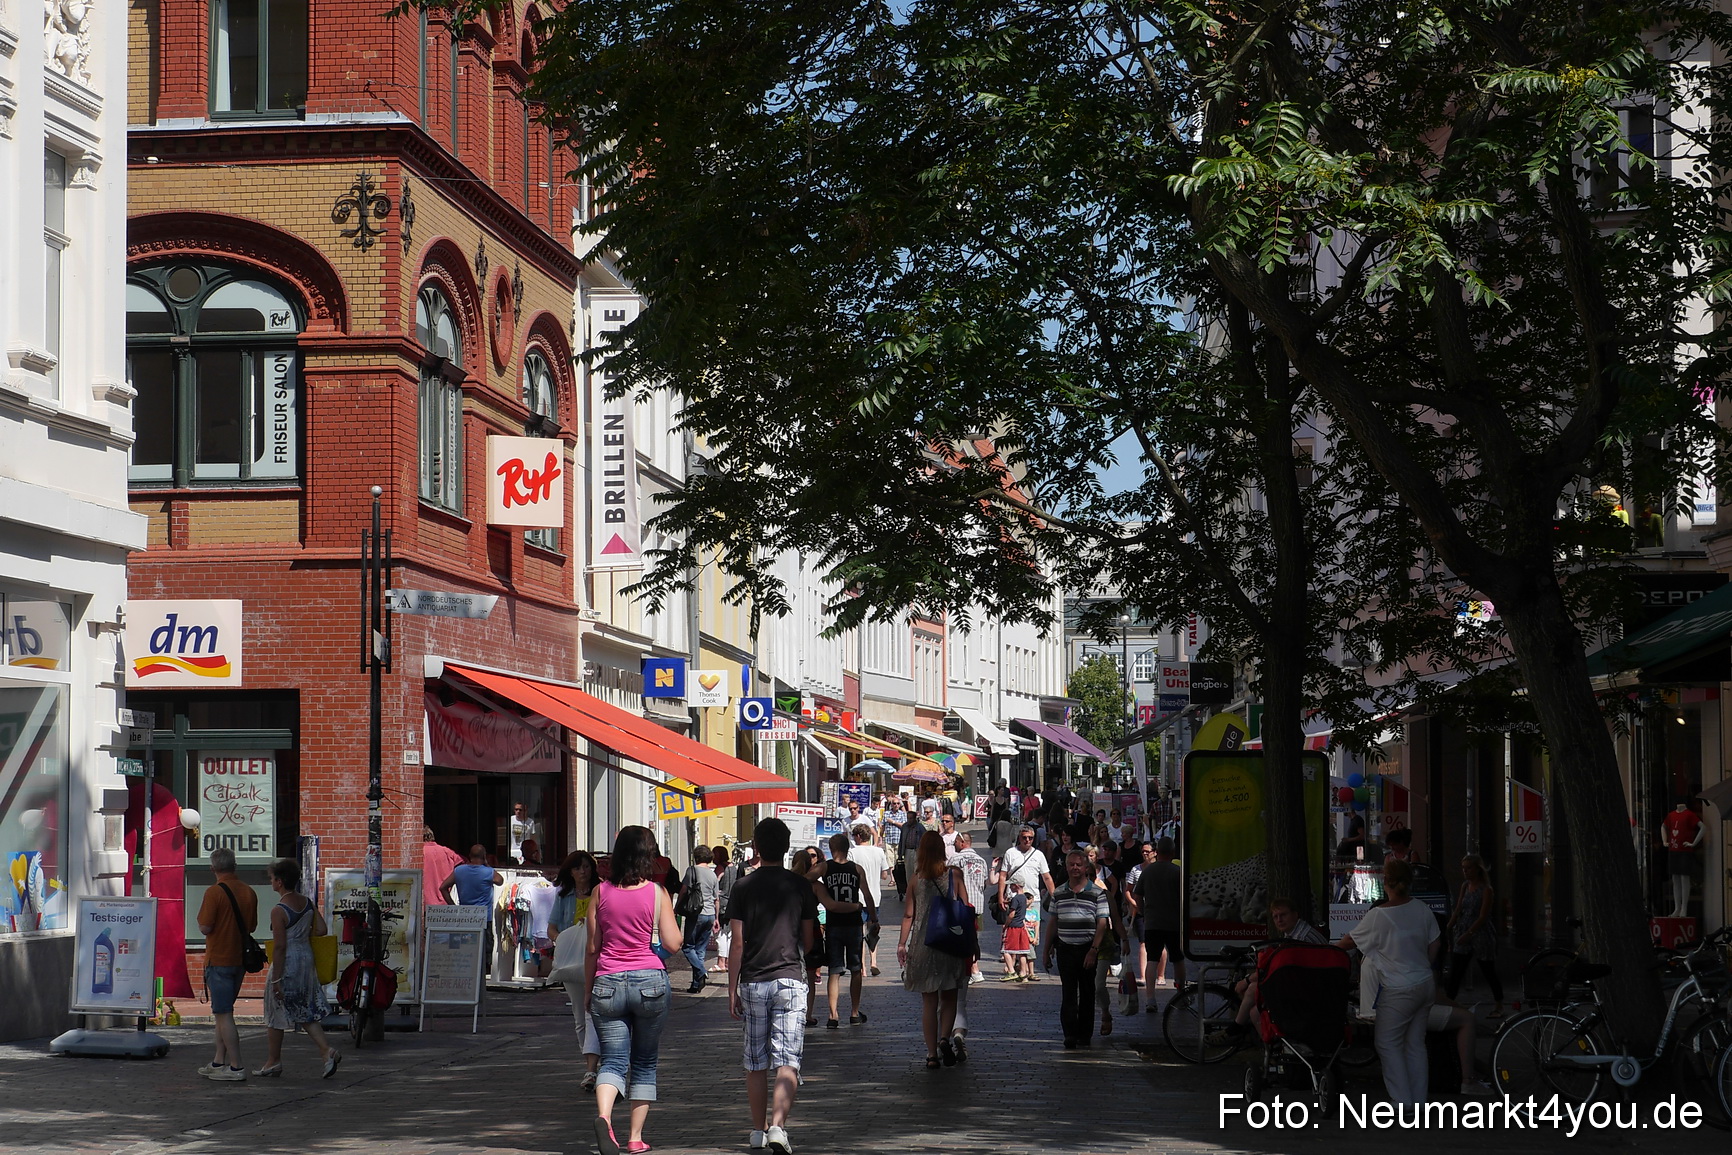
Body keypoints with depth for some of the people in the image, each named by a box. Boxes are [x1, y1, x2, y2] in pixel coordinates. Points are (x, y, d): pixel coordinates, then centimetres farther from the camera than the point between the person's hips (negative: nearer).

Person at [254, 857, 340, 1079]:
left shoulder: (279, 911, -17)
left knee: (275, 1015, 8)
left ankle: (273, 1062, 17)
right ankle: (326, 1050, -4)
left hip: (286, 964, -7)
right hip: (307, 960, 7)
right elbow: (321, 930, 3)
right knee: (307, 1012, 13)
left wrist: (276, 979, -16)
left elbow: (279, 946, -18)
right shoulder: (308, 903, 3)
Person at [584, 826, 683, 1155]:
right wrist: (673, 919, 14)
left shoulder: (601, 892, 1)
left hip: (607, 982, 1)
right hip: (649, 980, -1)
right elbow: (673, 944, -5)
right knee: (645, 1062, 12)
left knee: (613, 1061, 1)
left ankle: (603, 1116, -27)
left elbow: (592, 947, 4)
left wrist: (587, 990, 14)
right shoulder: (657, 893, -3)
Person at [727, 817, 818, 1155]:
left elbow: (738, 944, -3)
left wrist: (732, 989, 3)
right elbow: (808, 941, 8)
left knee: (756, 1063, 12)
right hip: (789, 980, -1)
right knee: (787, 1062, -5)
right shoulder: (801, 886, 1)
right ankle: (777, 1127, -21)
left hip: (752, 982, 1)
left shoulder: (743, 888, -1)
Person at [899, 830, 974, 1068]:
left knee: (928, 1001, 8)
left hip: (922, 943, 1)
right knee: (949, 998, 12)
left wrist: (902, 944, 6)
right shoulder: (955, 875, -3)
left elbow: (908, 915, -1)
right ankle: (945, 1038, -11)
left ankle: (932, 1054, 6)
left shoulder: (915, 879, -1)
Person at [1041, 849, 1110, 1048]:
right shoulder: (1058, 894, 9)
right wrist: (1046, 951, 12)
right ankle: (1070, 1035, -9)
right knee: (1068, 993, -5)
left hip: (1088, 950, -1)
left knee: (1087, 993, 7)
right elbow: (1053, 924, 14)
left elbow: (1102, 924, -4)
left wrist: (1093, 950, -13)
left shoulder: (1097, 893, 0)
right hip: (1065, 949, 1)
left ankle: (1084, 1034, 16)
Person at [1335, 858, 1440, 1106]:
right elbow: (1433, 948, 10)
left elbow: (1350, 942, -3)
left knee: (1388, 1043, 3)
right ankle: (1419, 1101, 16)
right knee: (1415, 1043, 13)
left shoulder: (1378, 916, -16)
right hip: (1425, 985, 7)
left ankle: (1402, 1102, -1)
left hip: (1398, 990, -7)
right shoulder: (1423, 911, 1)